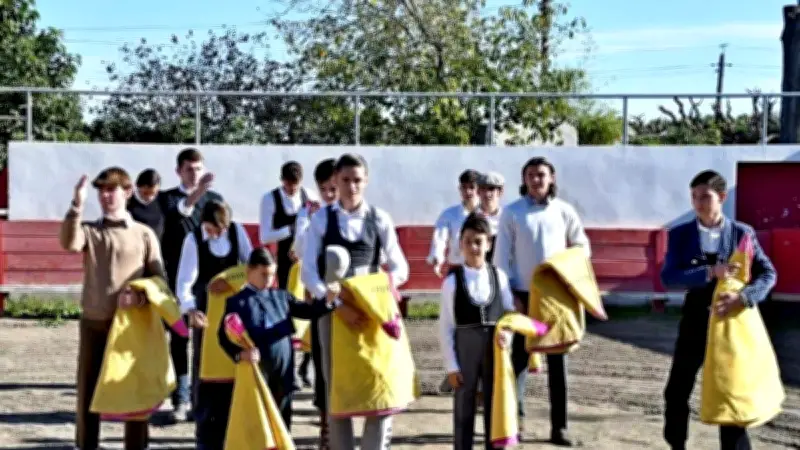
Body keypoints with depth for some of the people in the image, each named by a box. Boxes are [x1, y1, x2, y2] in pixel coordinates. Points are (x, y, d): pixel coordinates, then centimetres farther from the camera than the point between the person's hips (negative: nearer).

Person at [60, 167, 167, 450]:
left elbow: (158, 277, 2)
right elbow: (69, 244, -18)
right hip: (93, 322, 1)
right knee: (88, 388, 6)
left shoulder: (144, 234, 2)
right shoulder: (88, 230, 6)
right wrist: (77, 206, -26)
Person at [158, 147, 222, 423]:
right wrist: (194, 196, -38)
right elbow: (174, 215, -21)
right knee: (179, 338, 0)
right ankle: (181, 399, 4)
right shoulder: (168, 198, 3)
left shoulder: (215, 199, 10)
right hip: (178, 277, -1)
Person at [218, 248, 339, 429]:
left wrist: (327, 301, -10)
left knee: (282, 420, 13)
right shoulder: (237, 302, 0)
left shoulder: (282, 296, 11)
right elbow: (224, 335, -4)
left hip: (284, 371, 4)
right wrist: (240, 353, -21)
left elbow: (307, 311, 8)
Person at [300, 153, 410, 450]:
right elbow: (308, 272, -7)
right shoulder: (321, 219, -1)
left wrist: (389, 280, -22)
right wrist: (337, 304, -21)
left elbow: (400, 267, 2)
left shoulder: (380, 220, 3)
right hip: (333, 310, -1)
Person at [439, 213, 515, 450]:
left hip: (495, 350, 2)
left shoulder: (499, 276, 2)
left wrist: (507, 331, -12)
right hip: (464, 351, -2)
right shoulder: (452, 281, -6)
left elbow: (510, 313, 10)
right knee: (463, 411, 5)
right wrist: (451, 366, -8)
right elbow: (445, 327, -5)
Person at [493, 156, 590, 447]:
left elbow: (582, 246, 14)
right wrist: (510, 293, -8)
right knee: (519, 358, 4)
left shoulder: (564, 211, 3)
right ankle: (515, 417, 17)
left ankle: (559, 426, 7)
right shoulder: (512, 213, -1)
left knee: (558, 361, 2)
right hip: (524, 295, -1)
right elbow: (502, 256, -2)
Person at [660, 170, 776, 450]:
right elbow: (668, 278, -13)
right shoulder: (680, 234, -2)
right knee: (677, 393, 8)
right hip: (695, 322, 1)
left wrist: (743, 297, -25)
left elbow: (768, 274, -7)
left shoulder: (742, 233, -3)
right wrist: (710, 272, -26)